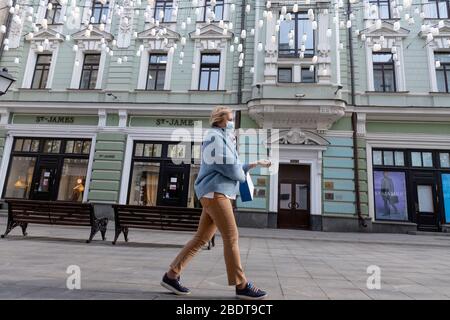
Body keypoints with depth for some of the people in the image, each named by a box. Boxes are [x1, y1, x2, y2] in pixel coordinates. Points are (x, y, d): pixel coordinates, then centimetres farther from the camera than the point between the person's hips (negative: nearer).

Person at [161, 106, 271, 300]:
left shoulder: (223, 139, 28)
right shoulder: (215, 136, -4)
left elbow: (233, 167, 30)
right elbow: (228, 167, -13)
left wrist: (256, 164, 28)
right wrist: (243, 176, 6)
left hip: (218, 193, 10)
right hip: (214, 192, -10)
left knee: (201, 238, 8)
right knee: (231, 237, -8)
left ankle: (171, 275, 14)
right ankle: (242, 286, 0)